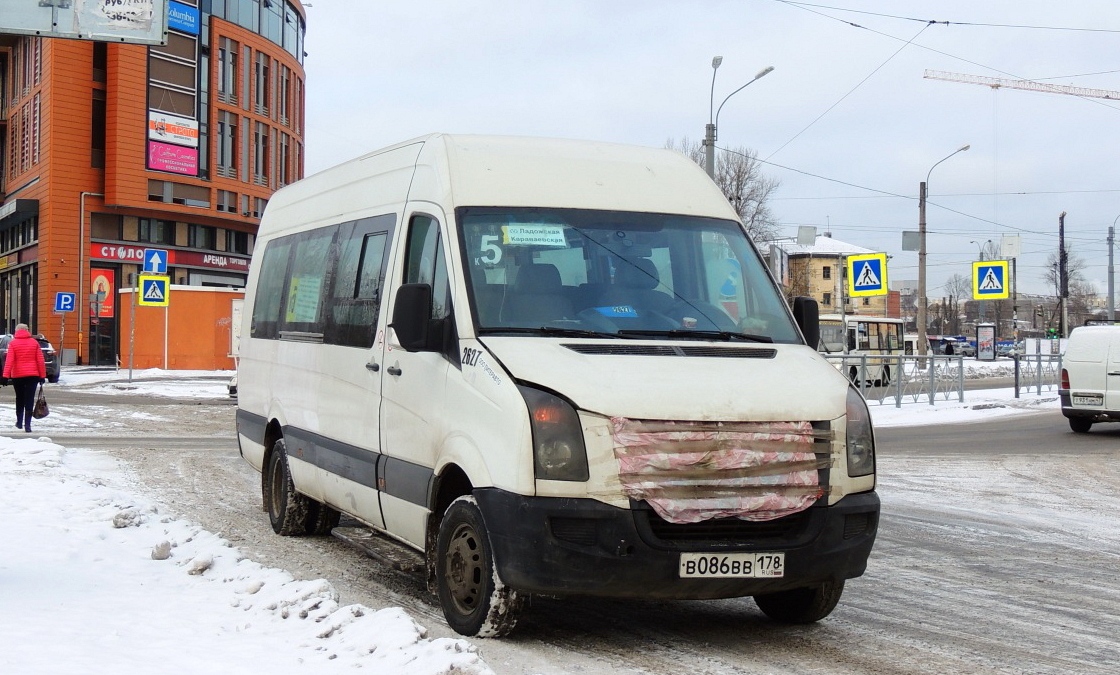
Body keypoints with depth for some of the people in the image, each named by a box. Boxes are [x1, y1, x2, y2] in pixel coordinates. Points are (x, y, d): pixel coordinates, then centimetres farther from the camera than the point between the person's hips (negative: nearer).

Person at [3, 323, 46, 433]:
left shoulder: (13, 343, -2)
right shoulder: (34, 342, 2)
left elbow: (9, 360, -11)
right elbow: (40, 361, 0)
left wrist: (6, 375, -14)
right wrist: (42, 375, 4)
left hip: (17, 375, 0)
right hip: (32, 375, 0)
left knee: (19, 399, 17)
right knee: (29, 399, -1)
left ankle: (19, 422, 23)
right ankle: (27, 424, -10)